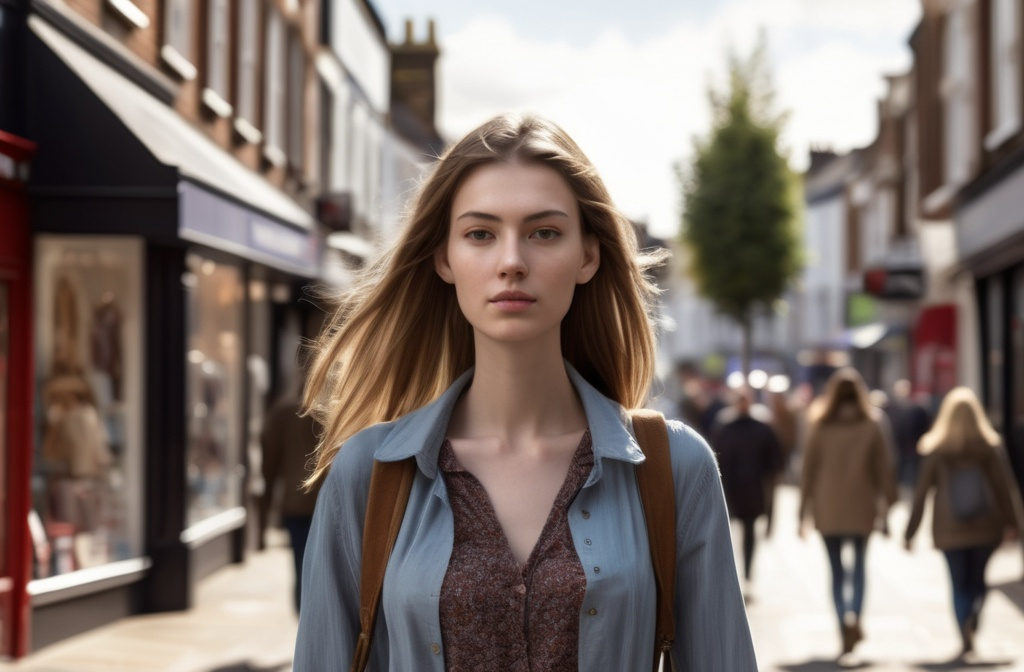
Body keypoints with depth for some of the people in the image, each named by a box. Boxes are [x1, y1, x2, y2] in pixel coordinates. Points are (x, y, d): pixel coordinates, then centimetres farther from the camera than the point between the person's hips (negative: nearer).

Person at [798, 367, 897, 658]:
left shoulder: (820, 427, -2)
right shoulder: (873, 426, -2)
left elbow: (808, 471, 0)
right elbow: (884, 470, 0)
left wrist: (803, 512, 6)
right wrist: (886, 506, 8)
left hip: (828, 508, 0)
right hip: (862, 506, 0)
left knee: (836, 570, 6)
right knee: (859, 566, 12)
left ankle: (844, 626, -7)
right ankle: (855, 617, -9)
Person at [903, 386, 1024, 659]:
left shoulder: (934, 450, -5)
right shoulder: (991, 446, -3)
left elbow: (921, 492, -4)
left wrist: (910, 532, 0)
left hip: (950, 531, -1)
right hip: (987, 527, 1)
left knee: (960, 585, 8)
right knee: (978, 580, 14)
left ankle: (965, 637, -6)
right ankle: (974, 615, -15)